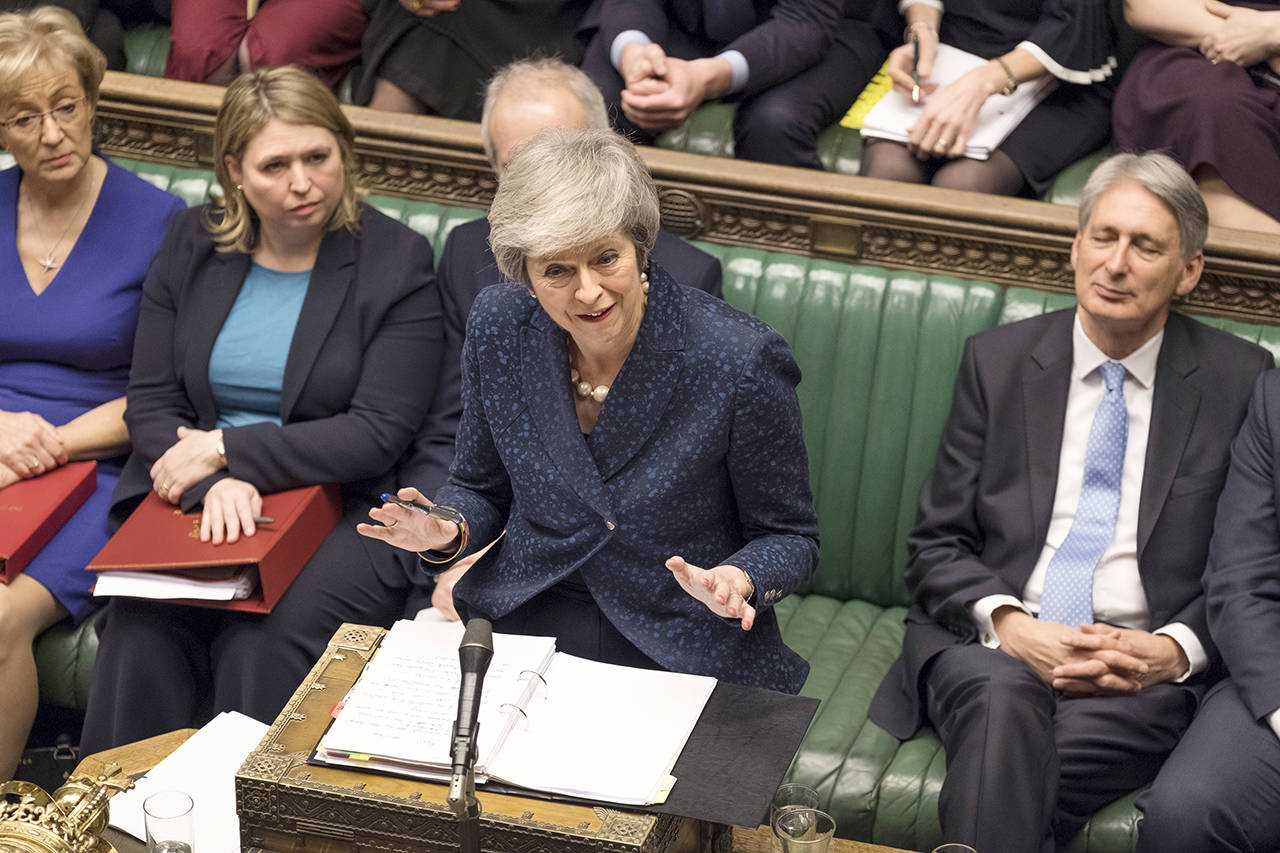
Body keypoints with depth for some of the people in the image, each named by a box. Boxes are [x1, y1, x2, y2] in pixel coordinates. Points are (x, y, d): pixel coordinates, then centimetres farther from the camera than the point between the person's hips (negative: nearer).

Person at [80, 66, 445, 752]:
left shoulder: (396, 263, -2)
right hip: (192, 496, 3)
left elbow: (377, 435, -9)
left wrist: (227, 450, -13)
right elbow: (149, 404, 6)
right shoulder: (190, 247, 10)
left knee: (260, 643, -30)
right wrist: (212, 483, -15)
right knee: (139, 634, -25)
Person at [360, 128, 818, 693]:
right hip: (522, 620, 3)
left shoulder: (741, 361, -18)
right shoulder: (498, 328, -4)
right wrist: (448, 533, -11)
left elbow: (788, 537, -4)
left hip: (677, 655, -3)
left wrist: (737, 581, -26)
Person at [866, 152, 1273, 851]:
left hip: (1146, 669, -1)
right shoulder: (997, 359, 11)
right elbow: (936, 545, 9)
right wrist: (1007, 624, -12)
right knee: (1003, 704, -35)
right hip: (991, 646, 1)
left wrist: (1174, 649, -11)